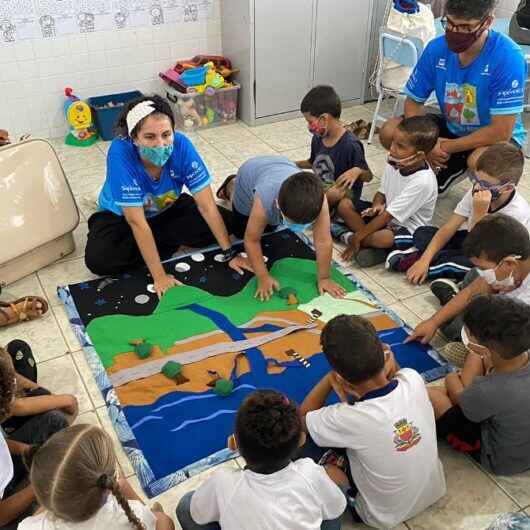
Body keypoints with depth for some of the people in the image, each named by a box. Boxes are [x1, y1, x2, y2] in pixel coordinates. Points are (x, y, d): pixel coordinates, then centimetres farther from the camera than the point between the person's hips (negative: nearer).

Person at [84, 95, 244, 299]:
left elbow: (207, 206, -25)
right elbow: (137, 222, -35)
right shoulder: (120, 154, -36)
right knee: (98, 260, -28)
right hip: (120, 216, -2)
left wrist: (229, 254, -25)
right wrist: (159, 276, -35)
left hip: (167, 209, 2)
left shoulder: (181, 145, -29)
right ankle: (169, 242, -8)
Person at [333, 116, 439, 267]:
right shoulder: (395, 163, -8)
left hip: (407, 229, -8)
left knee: (382, 238, -38)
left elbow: (389, 215, -27)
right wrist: (377, 204, -19)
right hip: (386, 213, 8)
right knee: (344, 205, -4)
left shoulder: (422, 181, -30)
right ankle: (369, 242, -15)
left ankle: (351, 237, -8)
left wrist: (357, 237, -21)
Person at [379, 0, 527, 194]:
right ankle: (451, 166, 7)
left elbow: (501, 131, -28)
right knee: (389, 133, -12)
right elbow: (413, 101, -5)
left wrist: (446, 147, -24)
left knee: (478, 162, -39)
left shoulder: (508, 57, -28)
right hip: (451, 127, 5)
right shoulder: (436, 48, -14)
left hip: (493, 135, -5)